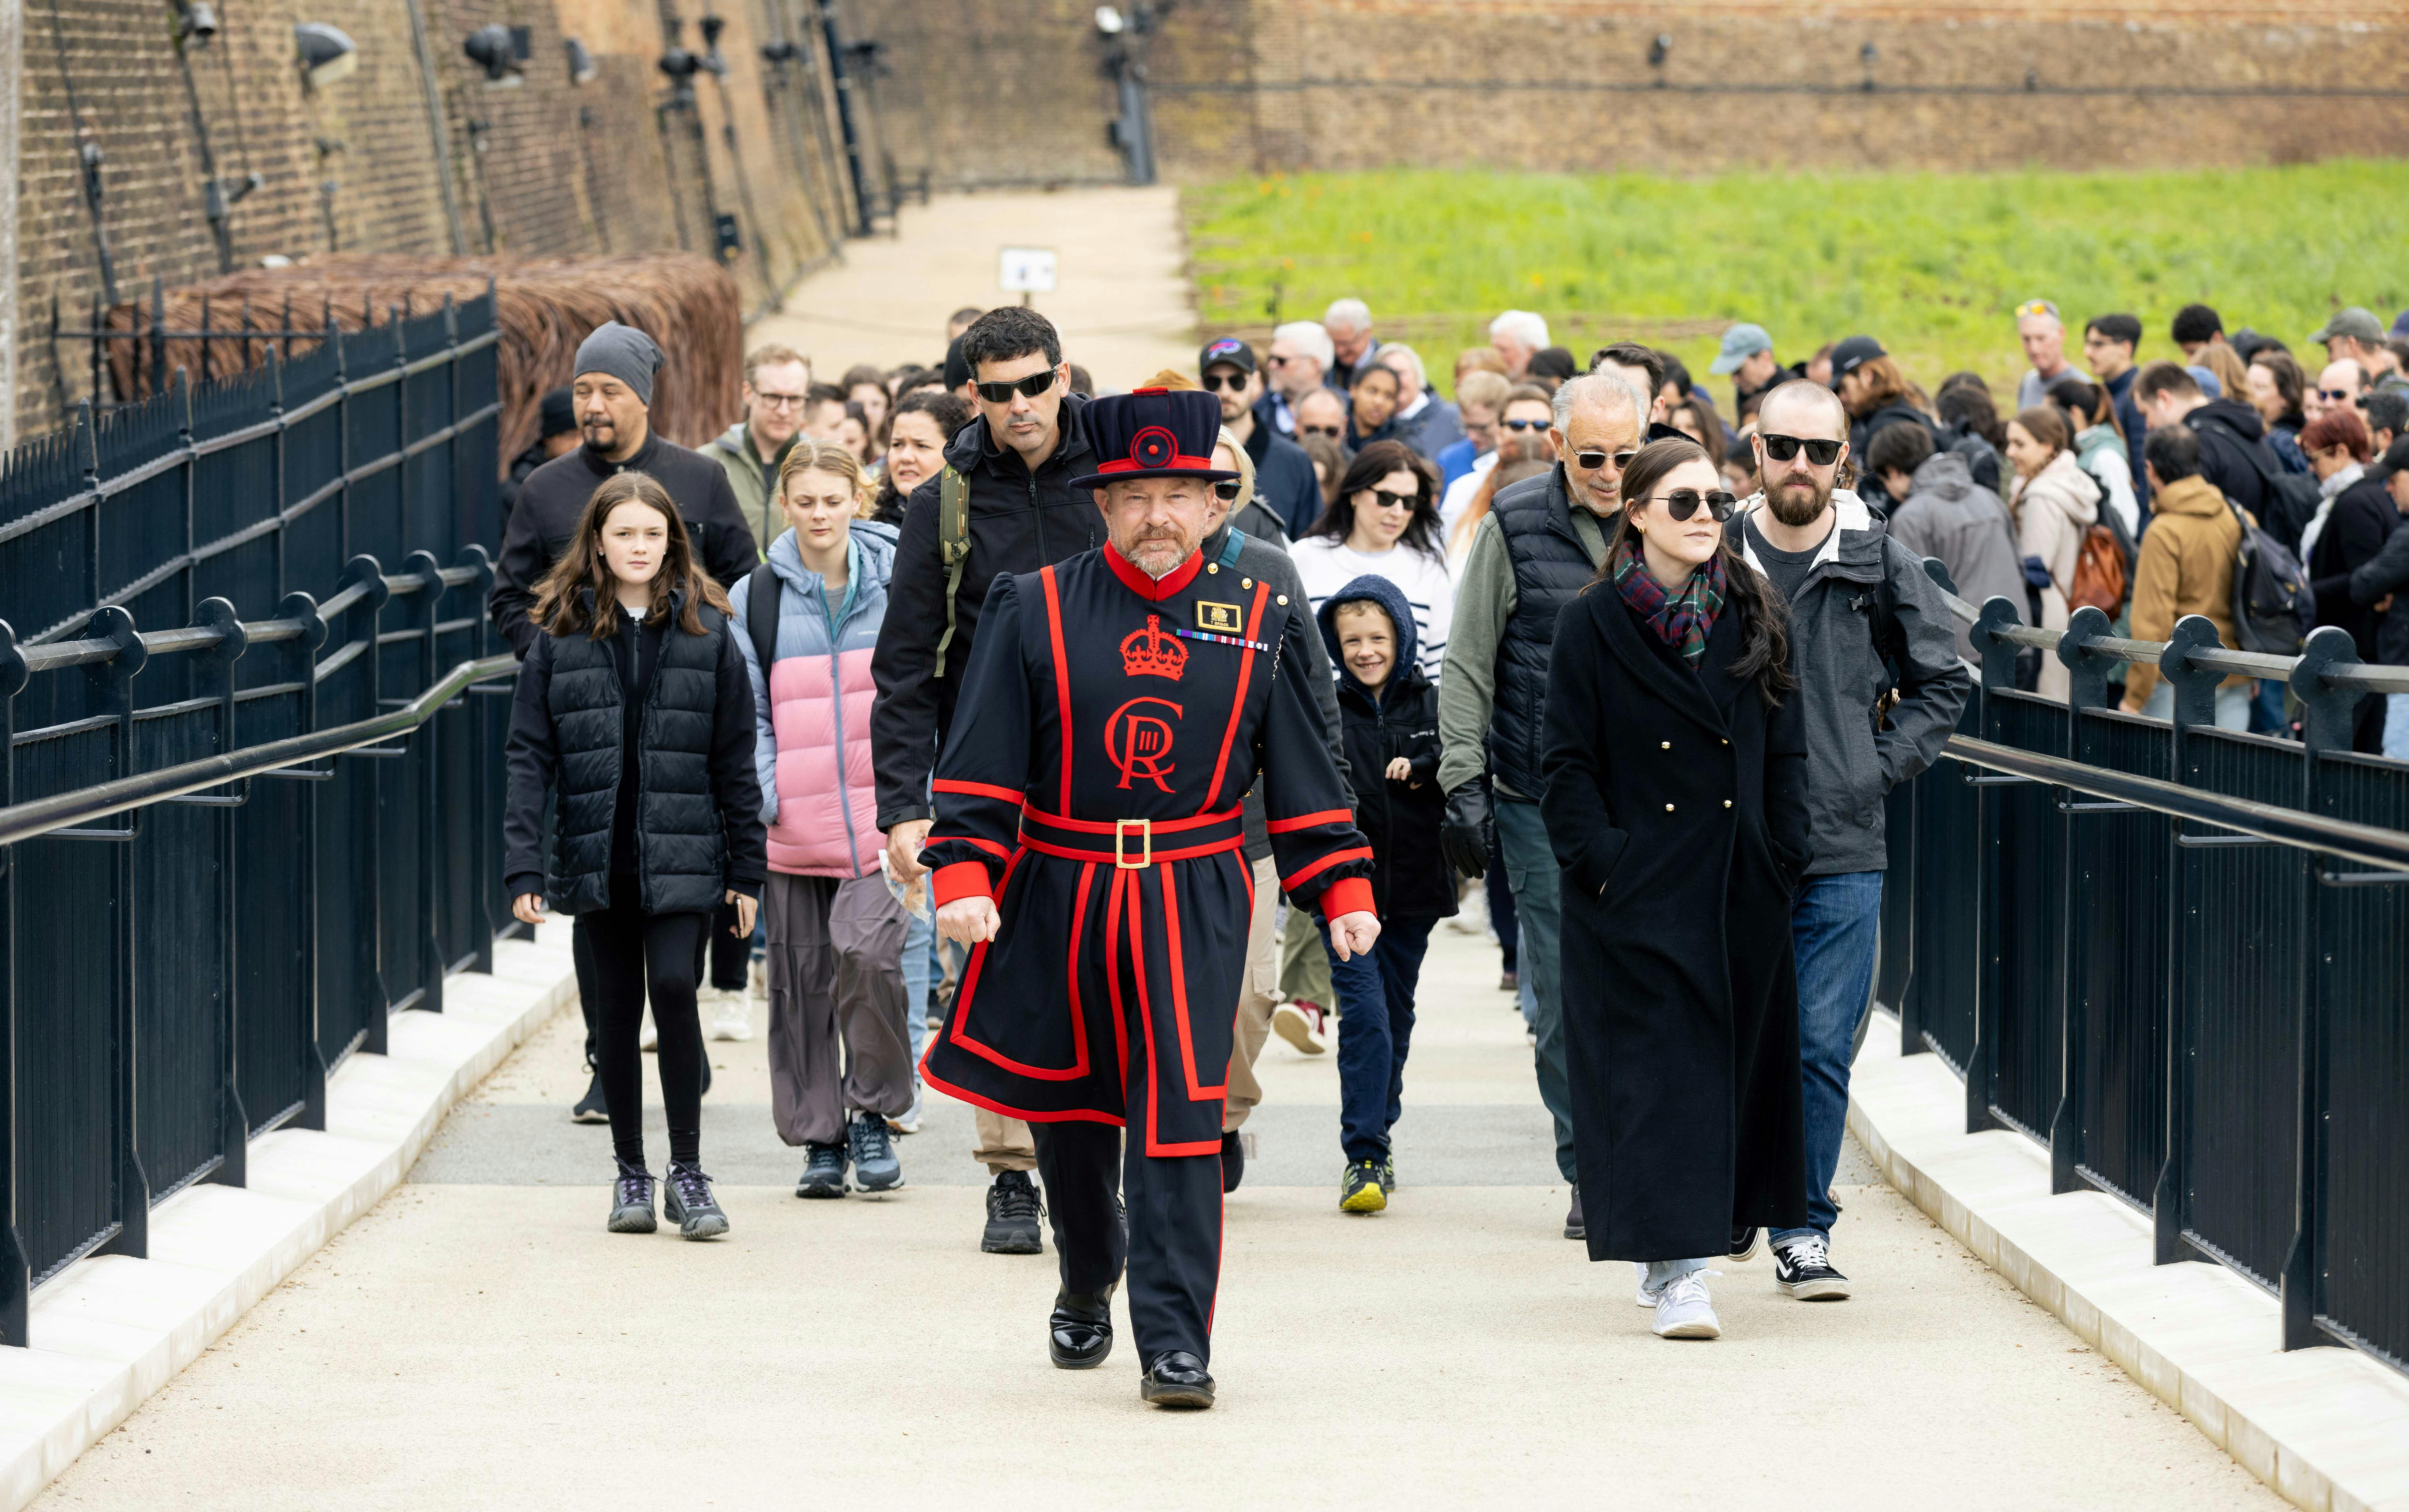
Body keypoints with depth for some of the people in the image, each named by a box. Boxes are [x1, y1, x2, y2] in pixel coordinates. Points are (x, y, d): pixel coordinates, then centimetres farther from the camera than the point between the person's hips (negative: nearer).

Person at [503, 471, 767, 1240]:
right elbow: (529, 756, 1)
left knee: (674, 987, -14)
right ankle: (630, 1171, 18)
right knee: (617, 1006, 7)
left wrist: (747, 871, 3)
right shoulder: (561, 633, 3)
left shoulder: (706, 629, 3)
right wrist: (524, 867, -7)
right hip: (599, 857, 1)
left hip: (682, 857, -1)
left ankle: (687, 1171, -4)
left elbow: (735, 760, 5)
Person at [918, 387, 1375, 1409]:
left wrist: (1342, 889, 1)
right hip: (1058, 895, 1)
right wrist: (964, 875, -14)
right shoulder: (1035, 611, 0)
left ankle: (1175, 1342, -10)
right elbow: (980, 764, -3)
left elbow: (1303, 773, 8)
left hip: (1194, 906, -1)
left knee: (1180, 1120, -10)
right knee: (1068, 1110, 14)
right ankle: (1085, 1289, 39)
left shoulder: (1257, 623, 4)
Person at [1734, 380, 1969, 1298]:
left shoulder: (1882, 568, 3)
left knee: (1821, 1047, -2)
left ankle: (1804, 1230, 6)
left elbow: (1944, 682, 14)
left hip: (1843, 851, 0)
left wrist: (1885, 765, 4)